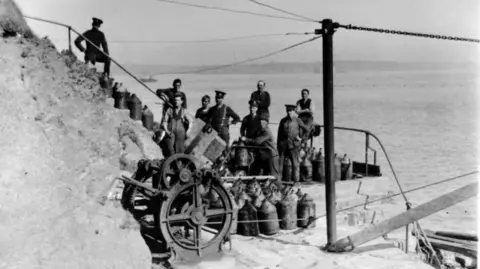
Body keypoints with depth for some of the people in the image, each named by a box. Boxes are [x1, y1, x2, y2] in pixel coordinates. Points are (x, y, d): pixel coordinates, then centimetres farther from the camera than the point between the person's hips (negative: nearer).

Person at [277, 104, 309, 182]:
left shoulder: (298, 121, 2)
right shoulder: (283, 121, 11)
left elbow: (306, 130, 8)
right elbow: (279, 133, 13)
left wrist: (301, 139, 4)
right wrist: (278, 144, 8)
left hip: (294, 144, -3)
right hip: (283, 144, 3)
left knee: (295, 163, -1)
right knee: (280, 161, 0)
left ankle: (296, 179, 3)